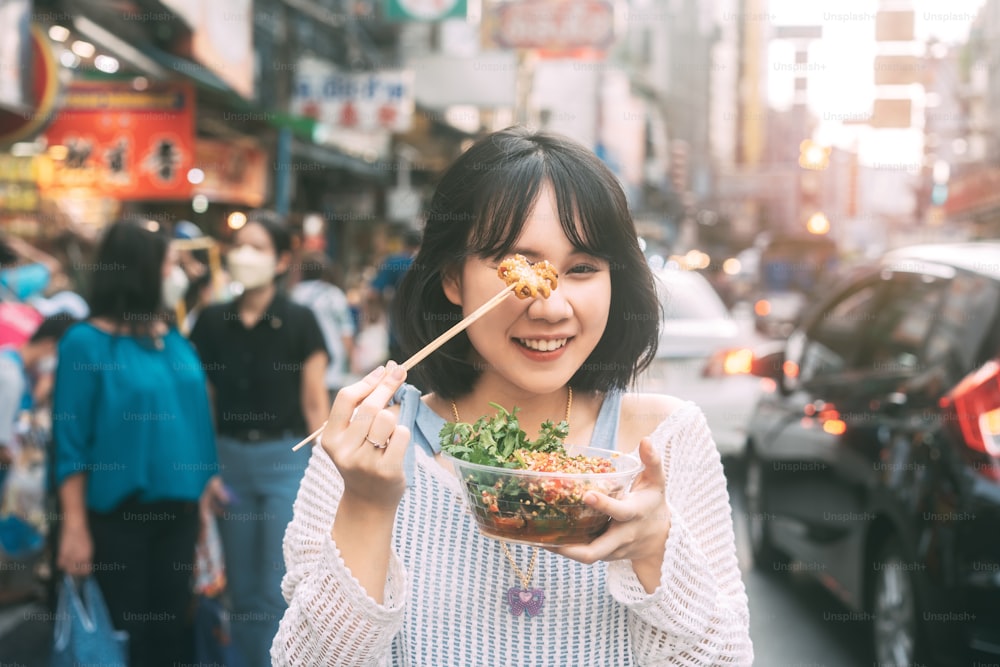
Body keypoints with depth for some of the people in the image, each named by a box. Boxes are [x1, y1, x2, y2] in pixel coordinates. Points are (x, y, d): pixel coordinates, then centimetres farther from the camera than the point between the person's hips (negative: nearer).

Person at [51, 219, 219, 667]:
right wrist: (75, 526, -15)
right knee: (125, 630, 5)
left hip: (177, 507, 6)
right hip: (117, 512, -6)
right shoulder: (87, 342, -12)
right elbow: (70, 441, -13)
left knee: (174, 623, 14)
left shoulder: (174, 339, 7)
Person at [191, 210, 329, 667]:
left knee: (279, 593, -4)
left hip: (287, 458, -3)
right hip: (230, 458, 3)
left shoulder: (299, 322, -4)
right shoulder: (210, 323, 4)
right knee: (243, 592, 10)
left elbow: (315, 405, -3)